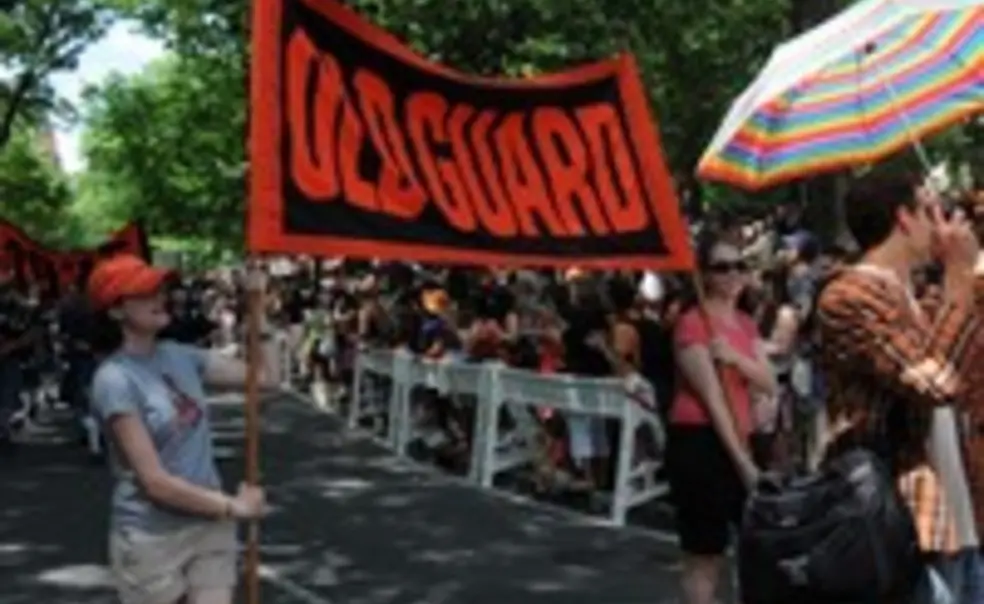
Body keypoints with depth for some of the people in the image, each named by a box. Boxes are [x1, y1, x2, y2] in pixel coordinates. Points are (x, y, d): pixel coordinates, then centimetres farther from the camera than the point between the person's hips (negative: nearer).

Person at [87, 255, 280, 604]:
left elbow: (267, 377, 8)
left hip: (209, 526, 5)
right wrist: (233, 506, -13)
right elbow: (155, 481, -19)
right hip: (151, 539, -5)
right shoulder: (115, 380, -16)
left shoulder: (179, 356, 3)